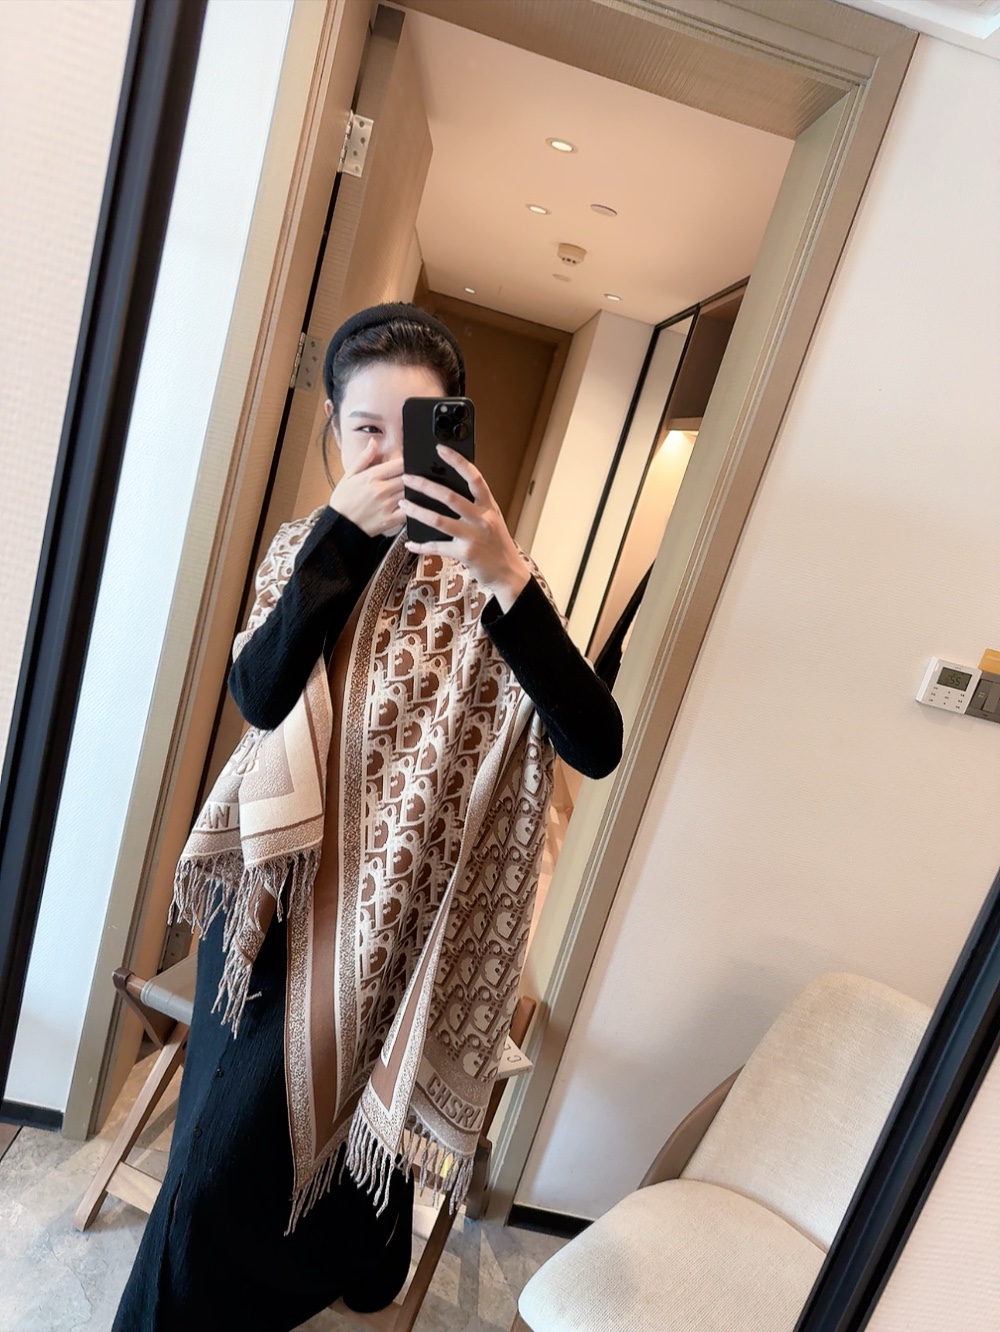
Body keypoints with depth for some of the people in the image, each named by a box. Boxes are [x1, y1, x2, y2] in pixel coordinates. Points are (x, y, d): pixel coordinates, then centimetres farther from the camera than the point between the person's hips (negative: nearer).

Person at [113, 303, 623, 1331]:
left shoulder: (484, 572, -14)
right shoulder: (309, 542, -1)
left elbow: (597, 745, -26)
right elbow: (259, 694, -18)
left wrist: (508, 575, -37)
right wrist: (342, 531, -26)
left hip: (384, 919, -5)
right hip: (275, 892, 5)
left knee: (238, 1144, 6)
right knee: (223, 1120, 25)